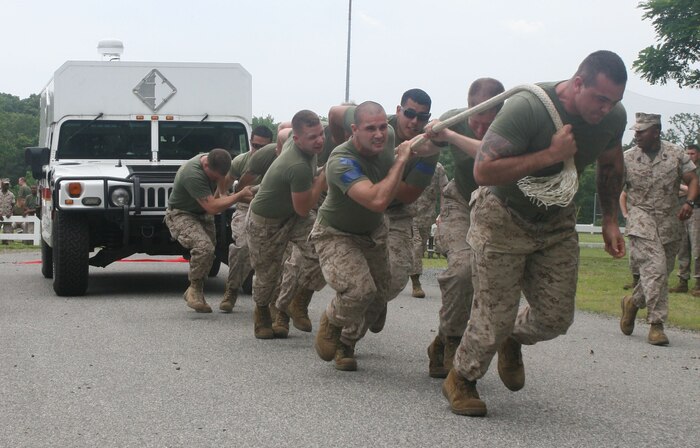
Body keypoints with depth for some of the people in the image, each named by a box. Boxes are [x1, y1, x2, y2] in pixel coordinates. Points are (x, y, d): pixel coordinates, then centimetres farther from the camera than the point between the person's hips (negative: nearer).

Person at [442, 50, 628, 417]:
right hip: (503, 218, -5)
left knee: (556, 318, 2)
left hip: (557, 224, 6)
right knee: (494, 318, -6)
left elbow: (610, 165, 12)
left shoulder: (614, 116, -10)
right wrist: (550, 155, -35)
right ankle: (461, 380, 21)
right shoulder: (528, 107, -31)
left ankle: (513, 339, 36)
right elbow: (483, 171, -36)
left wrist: (610, 220, 10)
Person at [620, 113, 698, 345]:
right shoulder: (627, 158, 1)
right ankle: (656, 324, -13)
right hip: (642, 220, -3)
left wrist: (689, 202, -16)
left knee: (662, 272, 9)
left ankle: (633, 301, 36)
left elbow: (692, 180, 3)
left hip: (670, 223, 3)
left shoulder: (676, 154, 3)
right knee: (655, 269, -17)